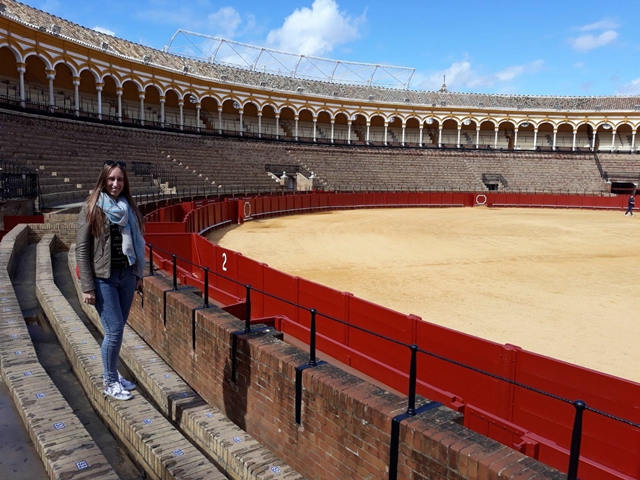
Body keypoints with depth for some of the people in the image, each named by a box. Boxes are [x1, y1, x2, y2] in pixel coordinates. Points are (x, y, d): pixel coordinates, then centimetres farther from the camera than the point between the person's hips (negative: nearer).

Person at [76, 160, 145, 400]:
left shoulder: (128, 208, 7)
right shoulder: (91, 209, -8)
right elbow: (81, 250, -9)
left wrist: (138, 275, 11)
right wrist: (87, 287, -12)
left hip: (127, 276, 5)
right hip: (103, 279, -5)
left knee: (116, 330, 13)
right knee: (114, 330, -4)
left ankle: (111, 374, 30)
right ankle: (110, 382, 15)